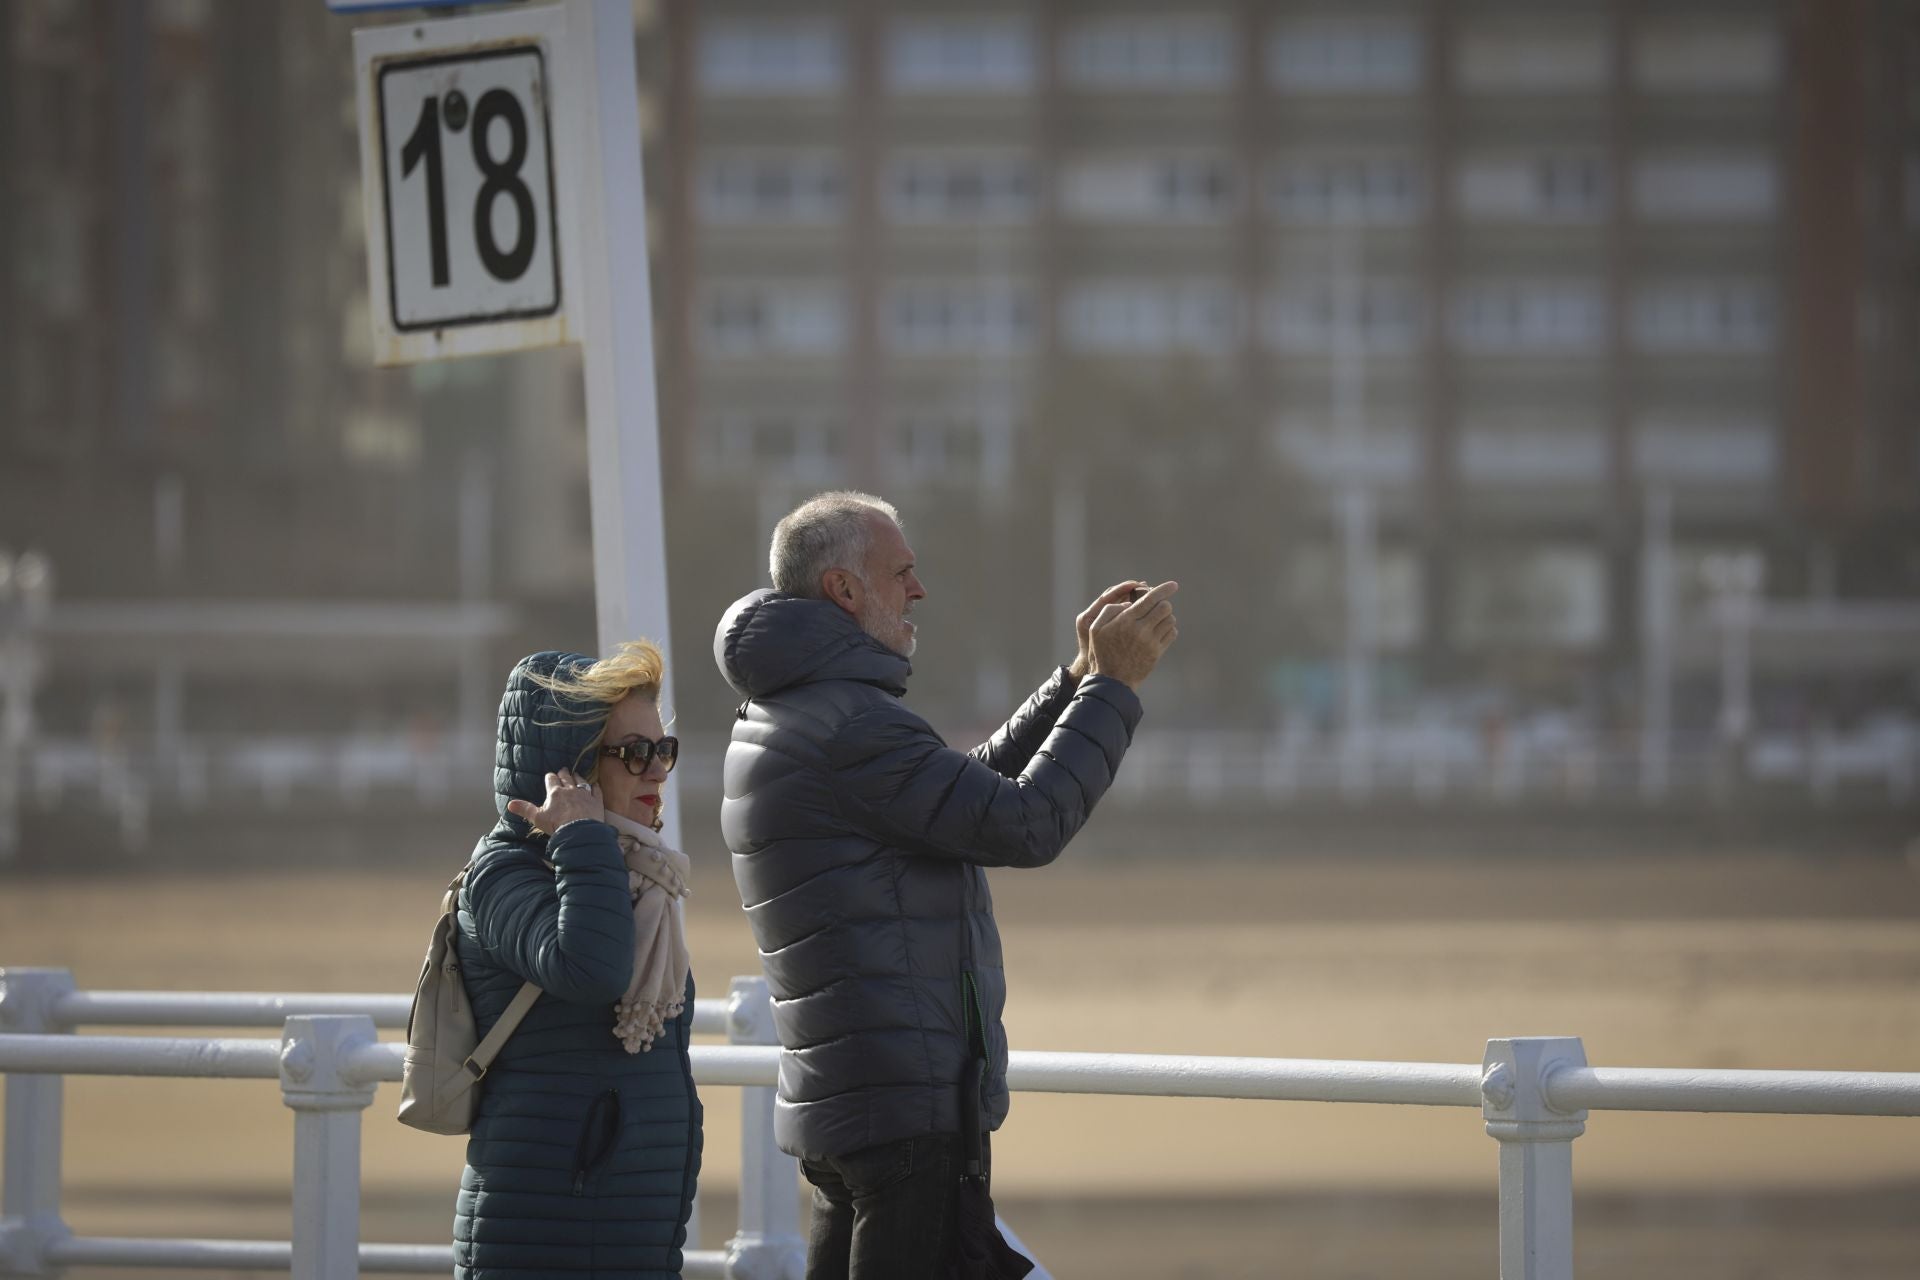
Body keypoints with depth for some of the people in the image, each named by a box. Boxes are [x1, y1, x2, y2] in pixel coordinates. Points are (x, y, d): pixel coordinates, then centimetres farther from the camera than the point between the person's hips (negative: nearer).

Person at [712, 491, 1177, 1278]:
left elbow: (976, 790, 22)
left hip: (834, 1102, 10)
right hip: (908, 1097, -10)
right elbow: (1026, 826, -19)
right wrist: (1113, 686, -10)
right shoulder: (848, 727, -16)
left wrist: (1081, 680, 15)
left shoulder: (780, 720, 16)